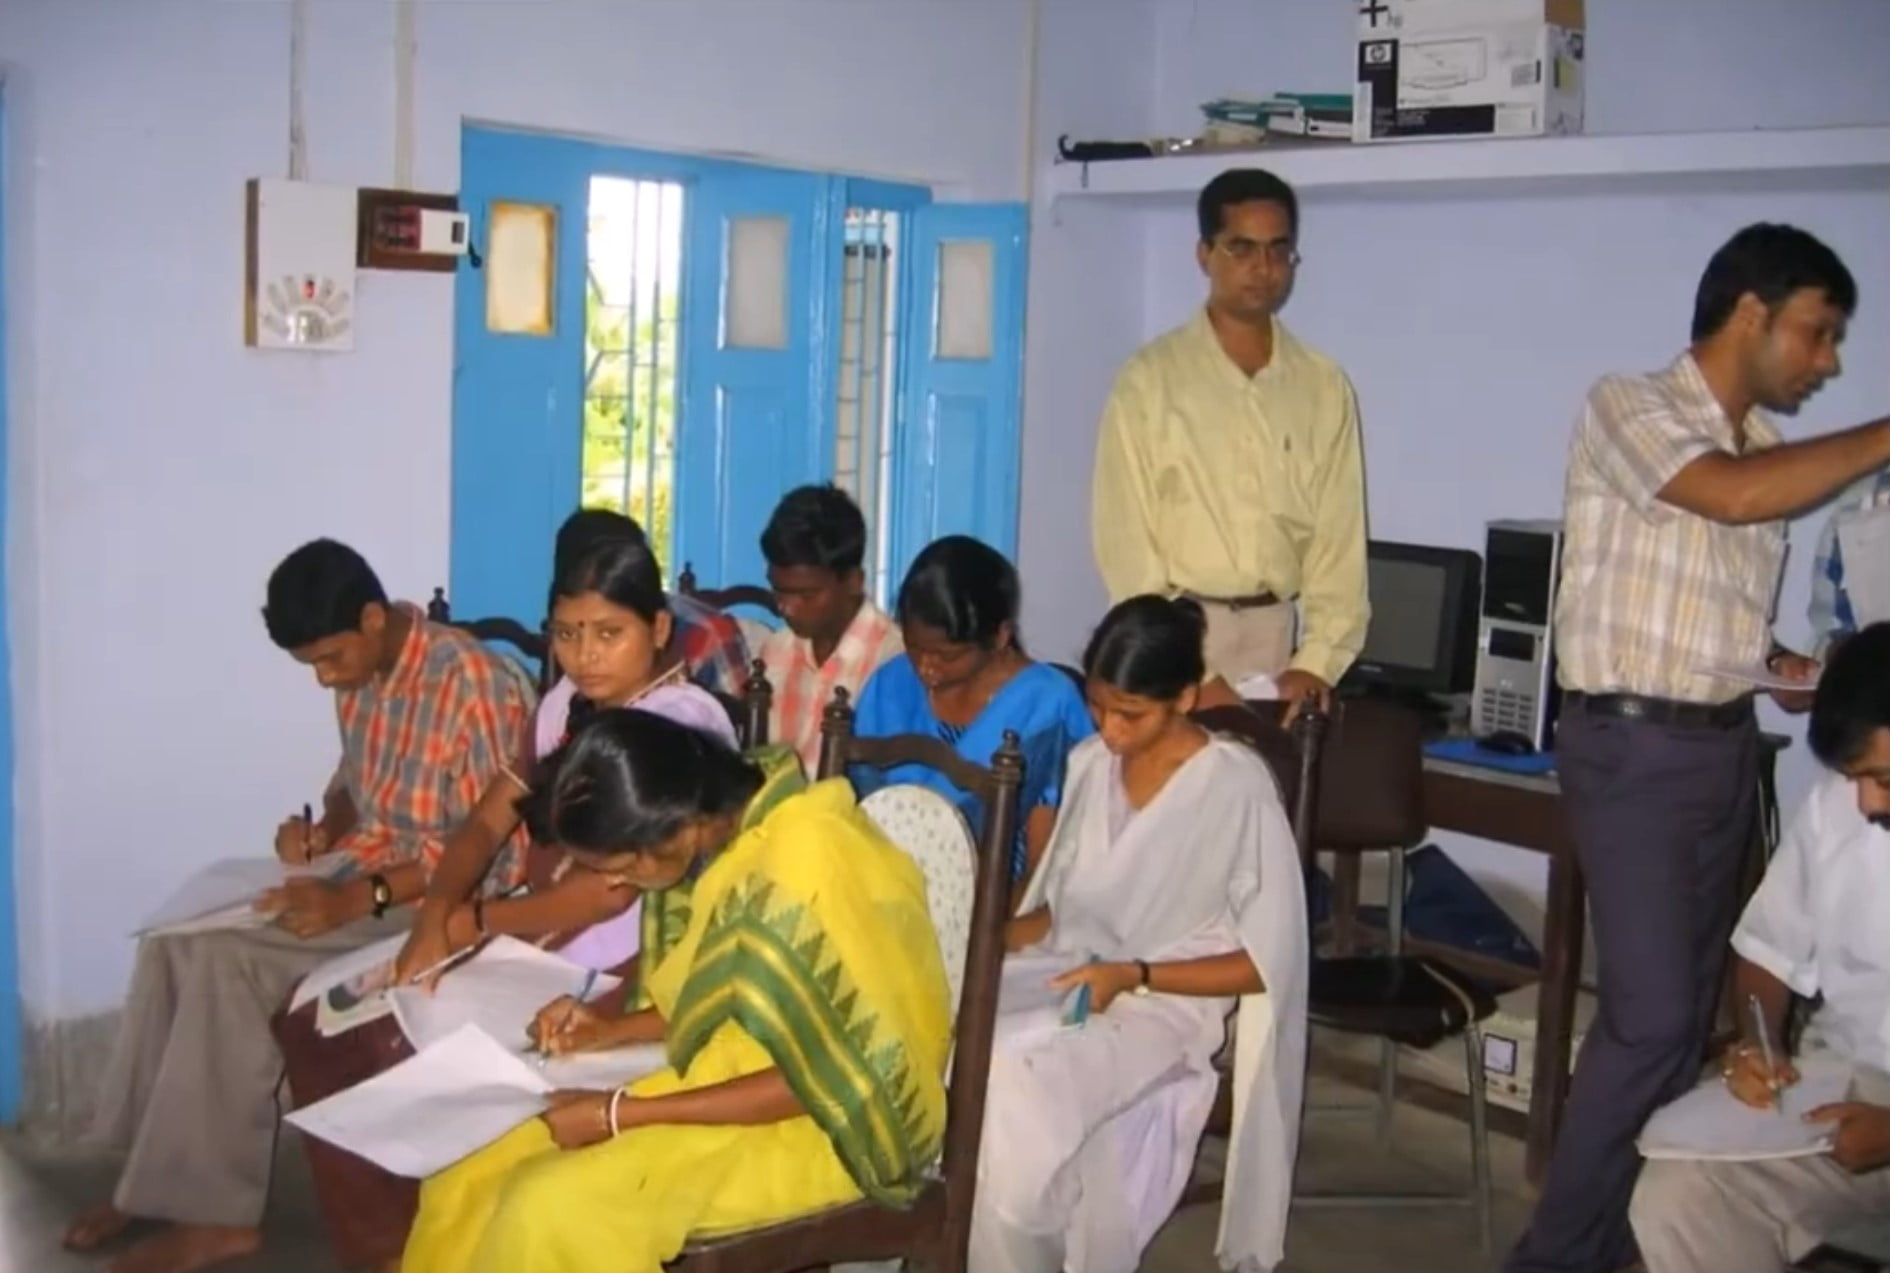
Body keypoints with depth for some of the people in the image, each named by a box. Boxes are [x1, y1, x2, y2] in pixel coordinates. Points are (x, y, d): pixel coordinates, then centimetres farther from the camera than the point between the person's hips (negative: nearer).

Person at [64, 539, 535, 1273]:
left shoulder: (475, 684, -22)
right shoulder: (359, 677, 4)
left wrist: (356, 899, -29)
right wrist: (322, 832, -2)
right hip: (358, 875, 9)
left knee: (228, 960, -22)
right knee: (175, 937, -8)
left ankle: (214, 1212, -11)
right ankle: (157, 1174, 2)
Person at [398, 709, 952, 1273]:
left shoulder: (803, 867, -28)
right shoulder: (724, 831, -2)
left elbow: (820, 1080, -23)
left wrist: (622, 1114, -20)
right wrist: (616, 1028, -3)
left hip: (817, 1122, -8)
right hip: (738, 1071, 8)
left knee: (553, 1212, -25)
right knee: (468, 1183, -5)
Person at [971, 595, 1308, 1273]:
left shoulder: (1237, 785, -11)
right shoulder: (1088, 763, 8)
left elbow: (1266, 962, -10)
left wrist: (1133, 976, -18)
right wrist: (994, 938, -4)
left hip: (1165, 1003, -5)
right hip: (1062, 974, 6)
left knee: (1013, 1085, -32)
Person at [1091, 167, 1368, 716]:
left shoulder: (1325, 388, 7)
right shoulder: (1150, 379, -3)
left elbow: (1340, 536, 5)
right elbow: (1126, 538, -6)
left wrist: (1317, 662, -6)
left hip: (1274, 633, 3)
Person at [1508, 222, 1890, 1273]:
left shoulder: (1771, 446, 12)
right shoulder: (1629, 407, -9)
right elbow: (1733, 496, -28)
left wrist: (1782, 663, 4)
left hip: (1729, 746, 8)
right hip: (1634, 747, -8)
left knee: (1692, 1007, 11)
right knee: (1651, 1011, -10)